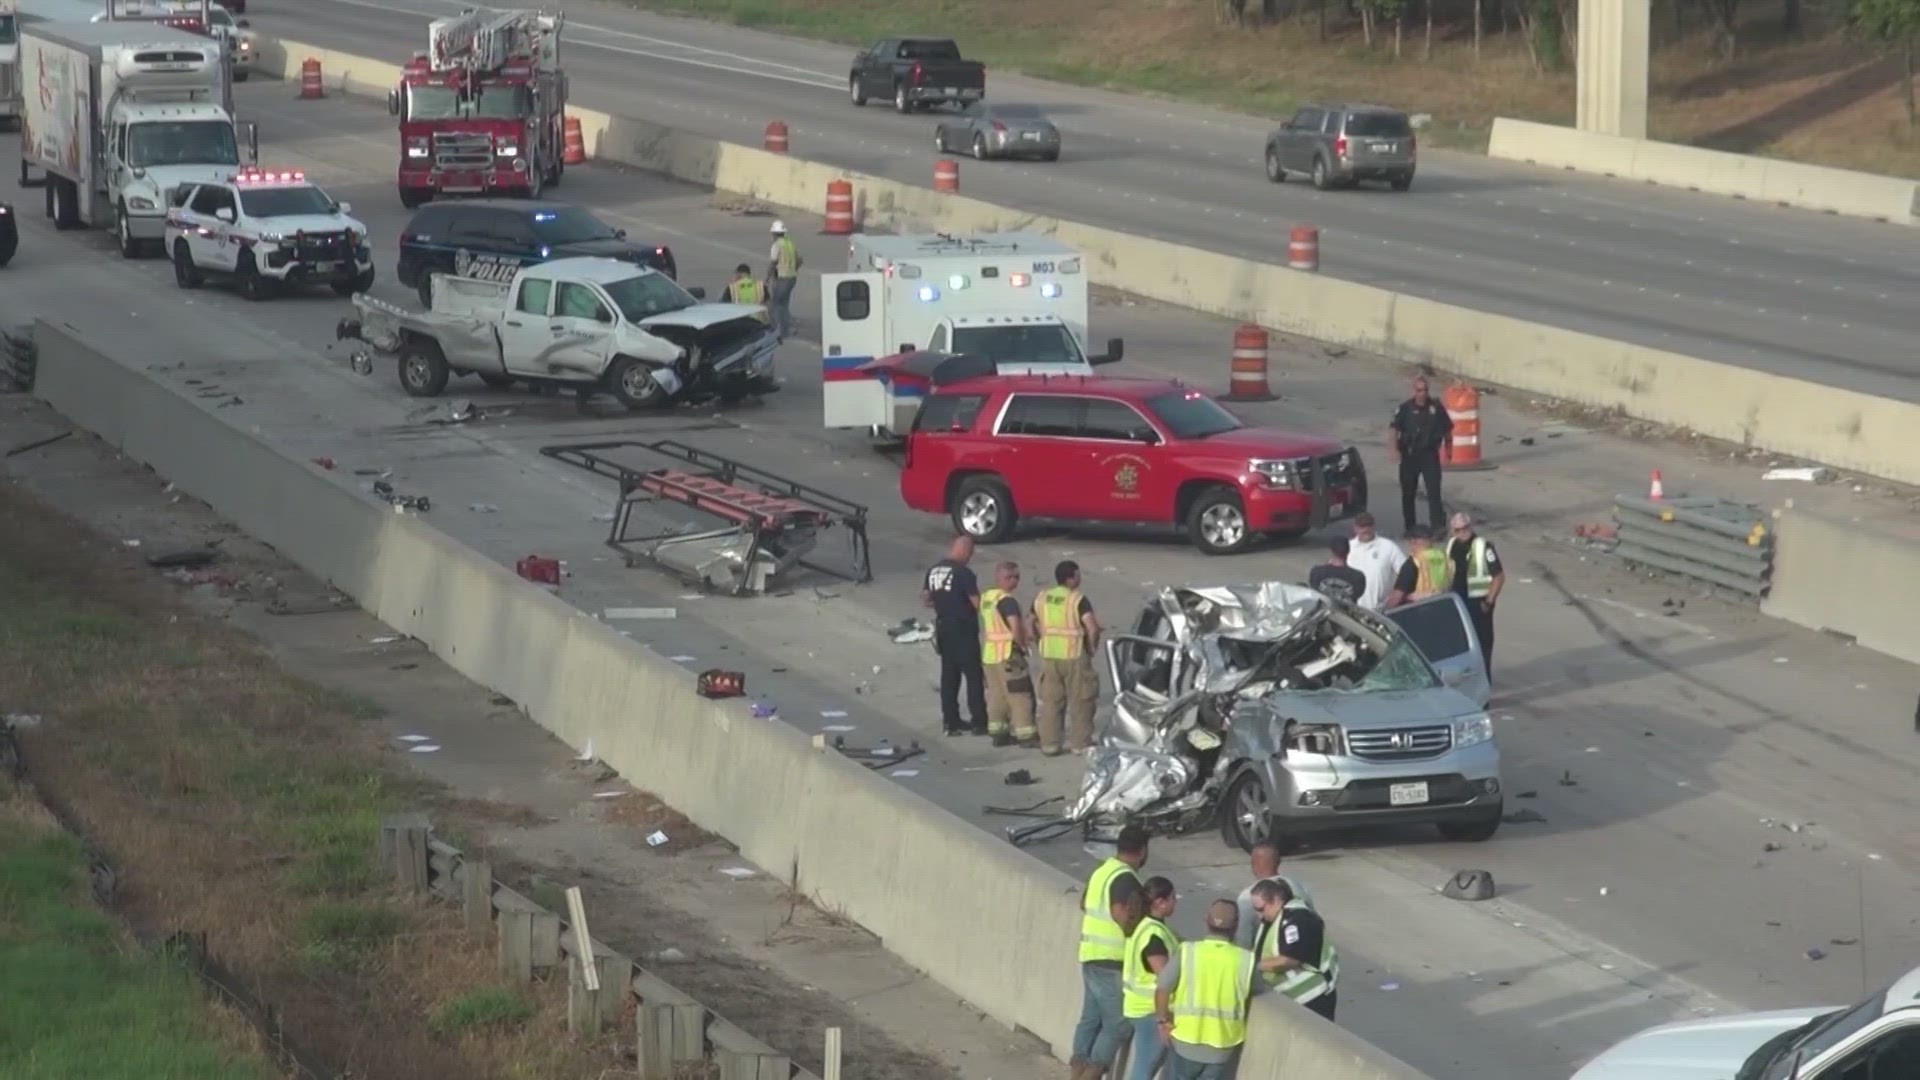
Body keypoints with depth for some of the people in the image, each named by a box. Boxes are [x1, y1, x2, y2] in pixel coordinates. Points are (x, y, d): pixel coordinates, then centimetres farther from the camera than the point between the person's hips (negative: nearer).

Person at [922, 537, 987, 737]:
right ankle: (979, 722, 1)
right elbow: (977, 604, -17)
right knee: (974, 676, 0)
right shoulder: (964, 573, -17)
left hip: (943, 628, 7)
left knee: (949, 675, 13)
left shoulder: (934, 570, 5)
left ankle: (950, 721, 15)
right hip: (963, 629, -7)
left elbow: (925, 599, 13)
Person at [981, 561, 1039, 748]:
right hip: (1008, 655, -9)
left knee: (996, 695, 15)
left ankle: (998, 732, 19)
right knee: (1020, 696, -2)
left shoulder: (986, 598, 11)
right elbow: (1015, 628, -28)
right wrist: (1023, 643, -9)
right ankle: (1026, 734, 0)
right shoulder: (1007, 600, -17)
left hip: (989, 654, 9)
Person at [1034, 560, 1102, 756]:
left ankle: (1049, 743, 11)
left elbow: (1034, 624, 13)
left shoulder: (1041, 598, 7)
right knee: (1080, 701, 6)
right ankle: (1080, 742, 9)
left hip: (1049, 656, 5)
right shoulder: (1078, 600, -12)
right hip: (1074, 655, -5)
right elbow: (1093, 628, -20)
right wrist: (1092, 646, -5)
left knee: (1050, 701, 11)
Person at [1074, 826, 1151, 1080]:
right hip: (1112, 962, -9)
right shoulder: (1126, 878, -17)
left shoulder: (1102, 871, 12)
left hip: (1091, 956, 9)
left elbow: (1085, 904, 26)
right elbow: (1120, 912, -30)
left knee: (1090, 1019, 13)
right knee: (1117, 1024, -4)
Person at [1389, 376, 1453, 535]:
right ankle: (1410, 526, 23)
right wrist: (1394, 448, -31)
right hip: (1410, 455, 0)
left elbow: (1447, 429, 13)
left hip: (1430, 454, 0)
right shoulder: (1405, 408, -6)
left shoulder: (1436, 408, -1)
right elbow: (1393, 429, -16)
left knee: (1434, 490, -9)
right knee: (1408, 492, 10)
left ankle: (1436, 526, -10)